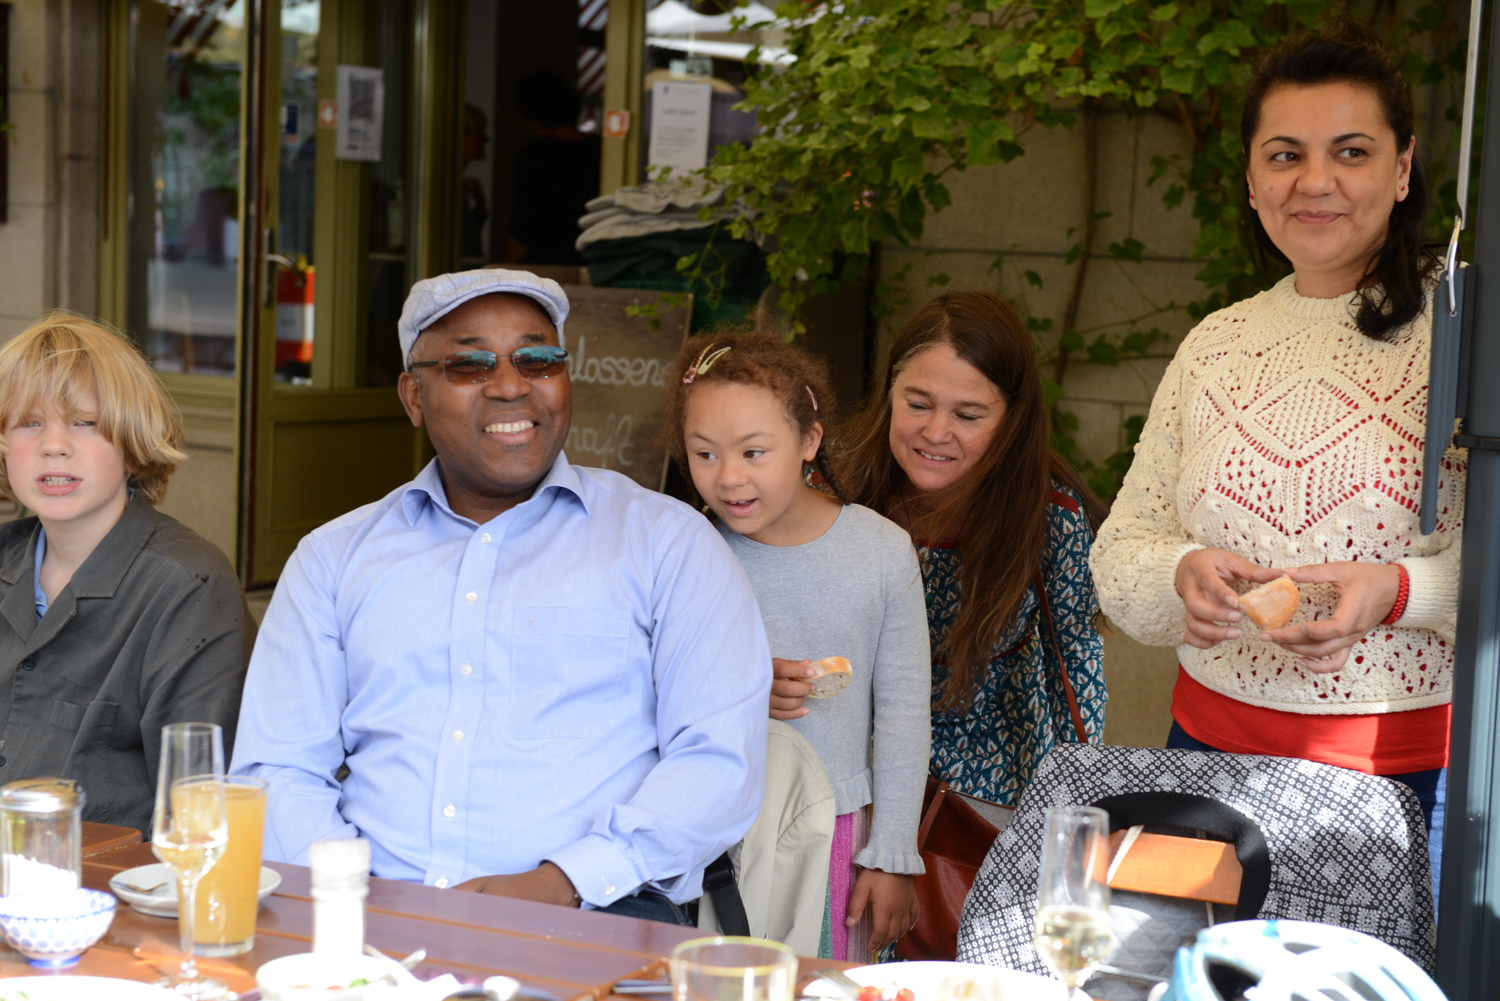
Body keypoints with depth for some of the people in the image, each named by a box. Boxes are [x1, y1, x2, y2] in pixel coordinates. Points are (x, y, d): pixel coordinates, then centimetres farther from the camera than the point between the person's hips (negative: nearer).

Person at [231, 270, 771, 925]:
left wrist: (558, 884, -13)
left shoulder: (668, 540, 11)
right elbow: (277, 768, 13)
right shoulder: (335, 557, 20)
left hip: (589, 917, -1)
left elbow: (720, 761, 1)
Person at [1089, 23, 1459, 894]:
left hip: (1416, 770, -3)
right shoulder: (1216, 345, 11)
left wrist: (1399, 590, -23)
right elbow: (1124, 547, 12)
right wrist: (1184, 574, -9)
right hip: (1214, 749, 4)